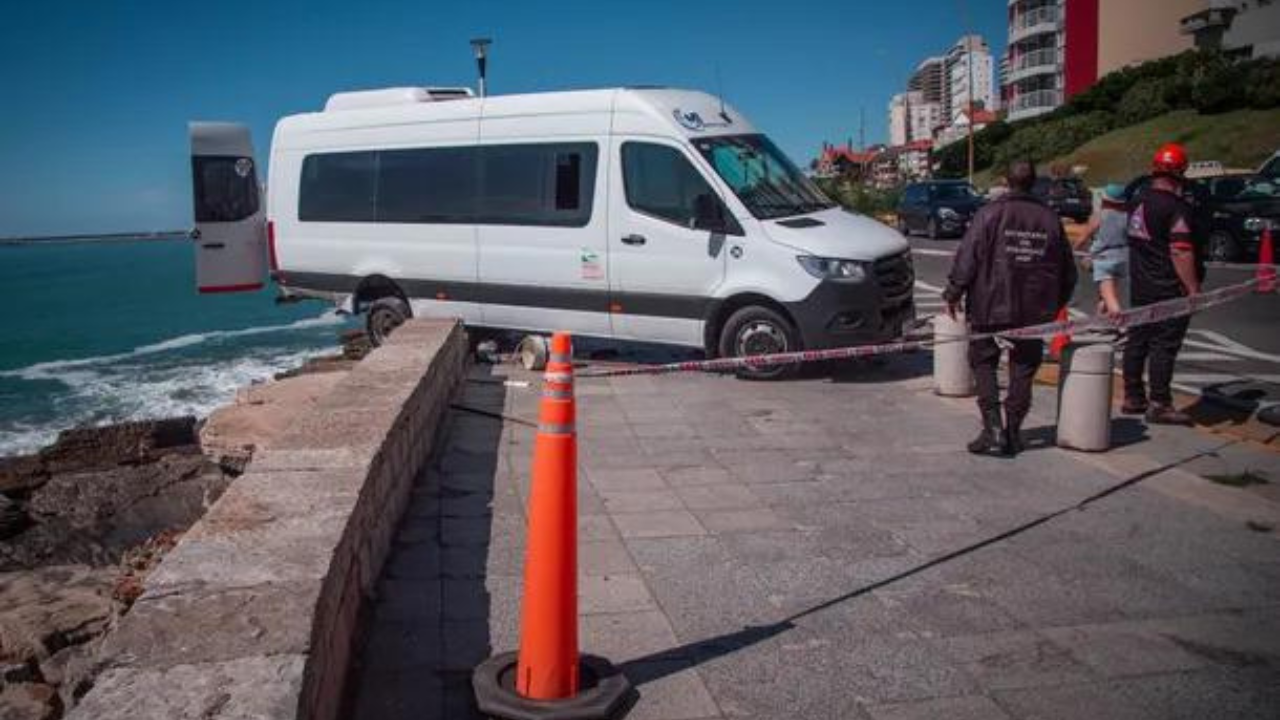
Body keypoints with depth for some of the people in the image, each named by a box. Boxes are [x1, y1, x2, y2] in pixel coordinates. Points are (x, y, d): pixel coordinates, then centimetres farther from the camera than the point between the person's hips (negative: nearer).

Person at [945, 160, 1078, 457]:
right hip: (1034, 310, 4)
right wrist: (1056, 304, 25)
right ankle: (1013, 432, 16)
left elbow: (967, 257, -11)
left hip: (990, 308, -4)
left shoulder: (991, 213, -8)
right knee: (1023, 370, 12)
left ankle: (993, 429, -2)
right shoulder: (1050, 218, 7)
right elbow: (1067, 269, 14)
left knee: (983, 363, 7)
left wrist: (953, 294, -2)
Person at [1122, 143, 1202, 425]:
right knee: (1165, 345, -3)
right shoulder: (1177, 208, -17)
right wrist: (1193, 289, -19)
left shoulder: (1138, 201, 8)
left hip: (1140, 286, 8)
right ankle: (1159, 404, 0)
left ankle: (1133, 397, 21)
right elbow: (1181, 253, -21)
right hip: (1169, 290, -8)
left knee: (1138, 340, 13)